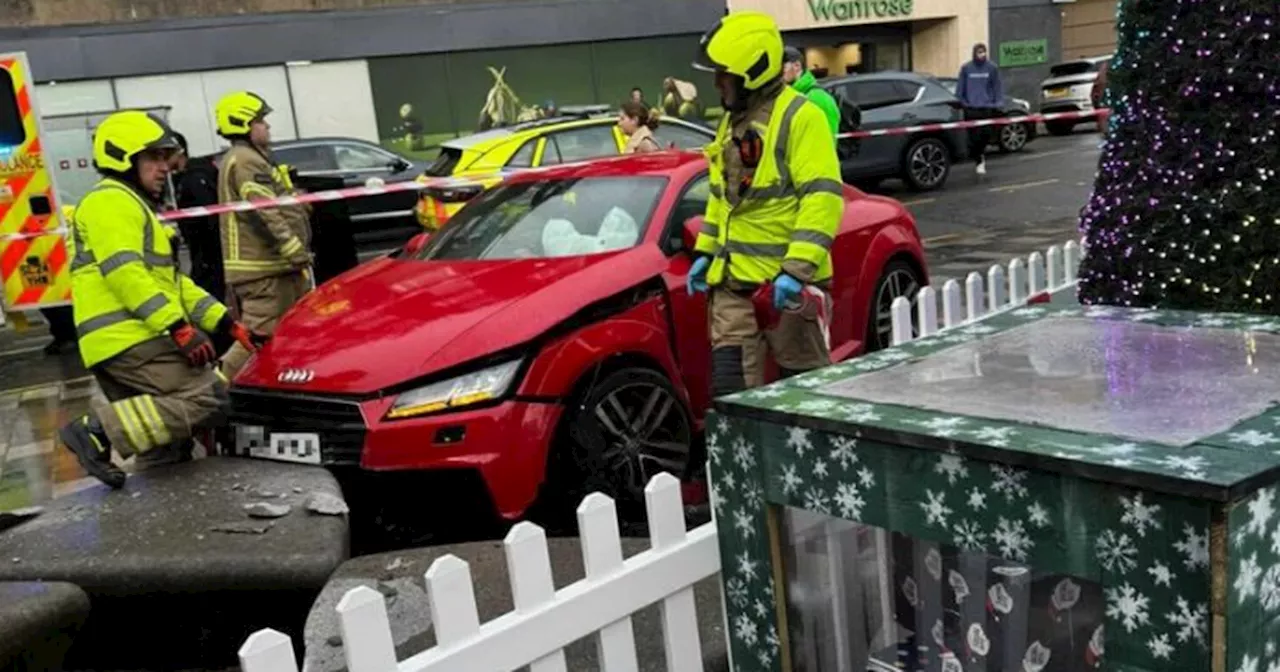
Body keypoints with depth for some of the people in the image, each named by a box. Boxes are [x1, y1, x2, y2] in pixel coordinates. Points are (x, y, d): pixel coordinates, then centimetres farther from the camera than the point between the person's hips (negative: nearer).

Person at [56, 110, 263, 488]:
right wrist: (178, 326, -24)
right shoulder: (111, 201, -4)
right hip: (128, 339, -11)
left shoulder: (135, 206, 29)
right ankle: (97, 431, -18)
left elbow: (172, 281, 26)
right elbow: (123, 273, -18)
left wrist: (226, 324, 15)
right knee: (209, 399, -18)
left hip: (123, 343, 11)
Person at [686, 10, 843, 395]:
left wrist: (797, 267, -26)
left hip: (786, 282, -8)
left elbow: (822, 197, -19)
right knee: (731, 386, 4)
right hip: (733, 281, 8)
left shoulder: (799, 117, -12)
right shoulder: (732, 121, 17)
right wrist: (705, 251, 19)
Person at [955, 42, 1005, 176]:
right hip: (971, 108, 0)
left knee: (986, 135, -2)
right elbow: (960, 87, 5)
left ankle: (981, 160, 18)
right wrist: (960, 102, 0)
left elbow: (997, 87, 4)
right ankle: (979, 161, 10)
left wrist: (999, 104, -2)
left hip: (987, 107, 0)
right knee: (974, 137, -3)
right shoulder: (966, 68, 2)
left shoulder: (992, 68, 2)